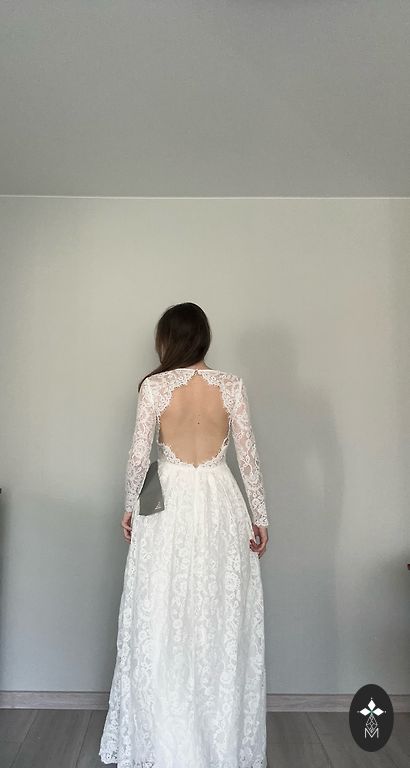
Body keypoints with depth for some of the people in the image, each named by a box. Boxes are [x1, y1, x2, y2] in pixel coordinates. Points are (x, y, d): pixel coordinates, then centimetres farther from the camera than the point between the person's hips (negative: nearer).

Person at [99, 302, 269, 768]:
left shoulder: (154, 386, -7)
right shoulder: (231, 386, -4)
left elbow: (139, 453, -5)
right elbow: (248, 455, -3)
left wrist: (129, 505, 9)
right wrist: (259, 515, 5)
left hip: (170, 504, -1)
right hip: (221, 505, 1)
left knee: (164, 621, 11)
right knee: (222, 622, 12)